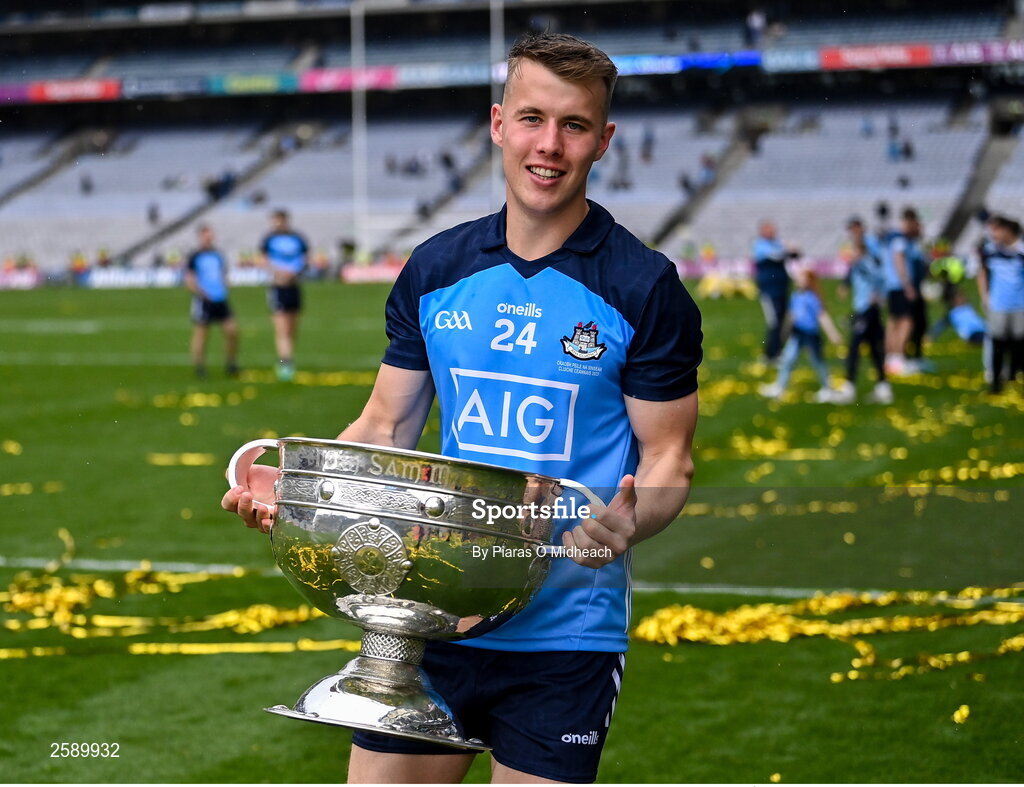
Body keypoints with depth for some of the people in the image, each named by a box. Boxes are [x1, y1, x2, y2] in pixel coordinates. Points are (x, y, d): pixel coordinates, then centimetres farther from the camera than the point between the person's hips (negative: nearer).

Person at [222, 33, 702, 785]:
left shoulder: (647, 289, -5)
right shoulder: (434, 271, 6)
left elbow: (667, 458, -3)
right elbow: (387, 426, 12)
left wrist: (625, 522, -25)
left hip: (564, 631, -3)